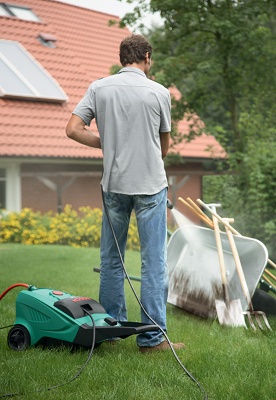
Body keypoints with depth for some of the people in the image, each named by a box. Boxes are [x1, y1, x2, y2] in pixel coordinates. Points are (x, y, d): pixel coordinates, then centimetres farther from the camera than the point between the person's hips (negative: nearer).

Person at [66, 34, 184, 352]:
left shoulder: (99, 88, 1)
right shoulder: (159, 93, -5)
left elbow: (73, 129, -4)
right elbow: (165, 145, 7)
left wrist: (106, 144, 10)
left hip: (113, 185, 3)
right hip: (150, 185, -3)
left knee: (111, 259, 15)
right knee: (153, 262, 0)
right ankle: (152, 337, 2)